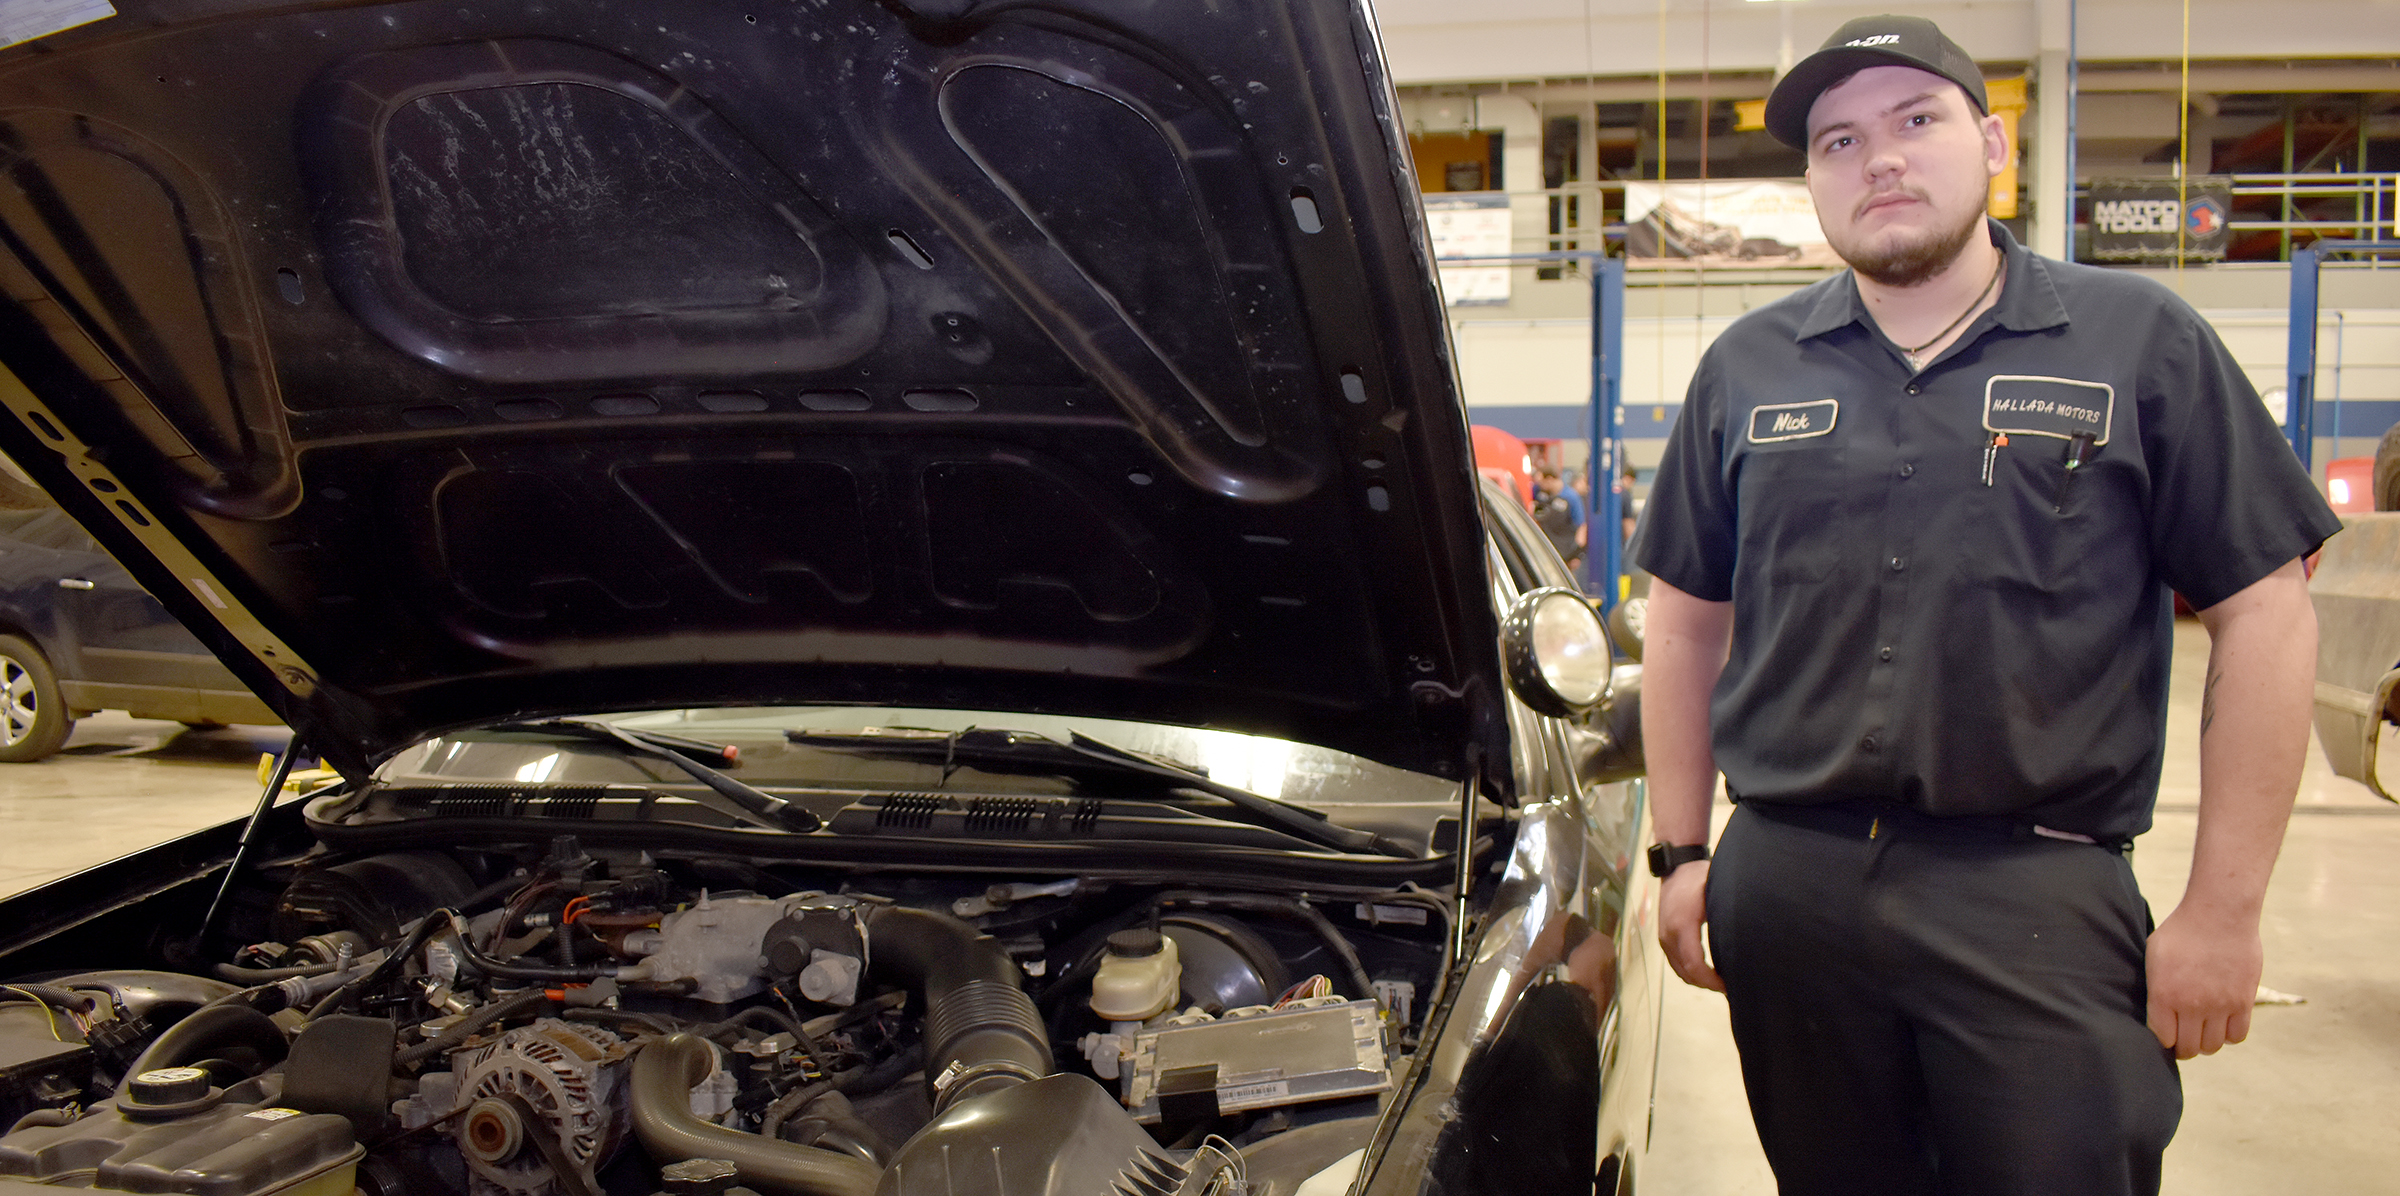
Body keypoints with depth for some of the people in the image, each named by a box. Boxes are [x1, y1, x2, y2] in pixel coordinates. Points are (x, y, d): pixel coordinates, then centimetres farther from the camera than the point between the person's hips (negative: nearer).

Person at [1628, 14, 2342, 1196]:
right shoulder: (1746, 368, 10)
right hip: (1786, 889, 3)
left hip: (2041, 899, -2)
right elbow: (1686, 619, 13)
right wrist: (1682, 853, 8)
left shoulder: (2141, 342, 2)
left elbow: (2264, 617, 0)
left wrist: (2224, 909, -5)